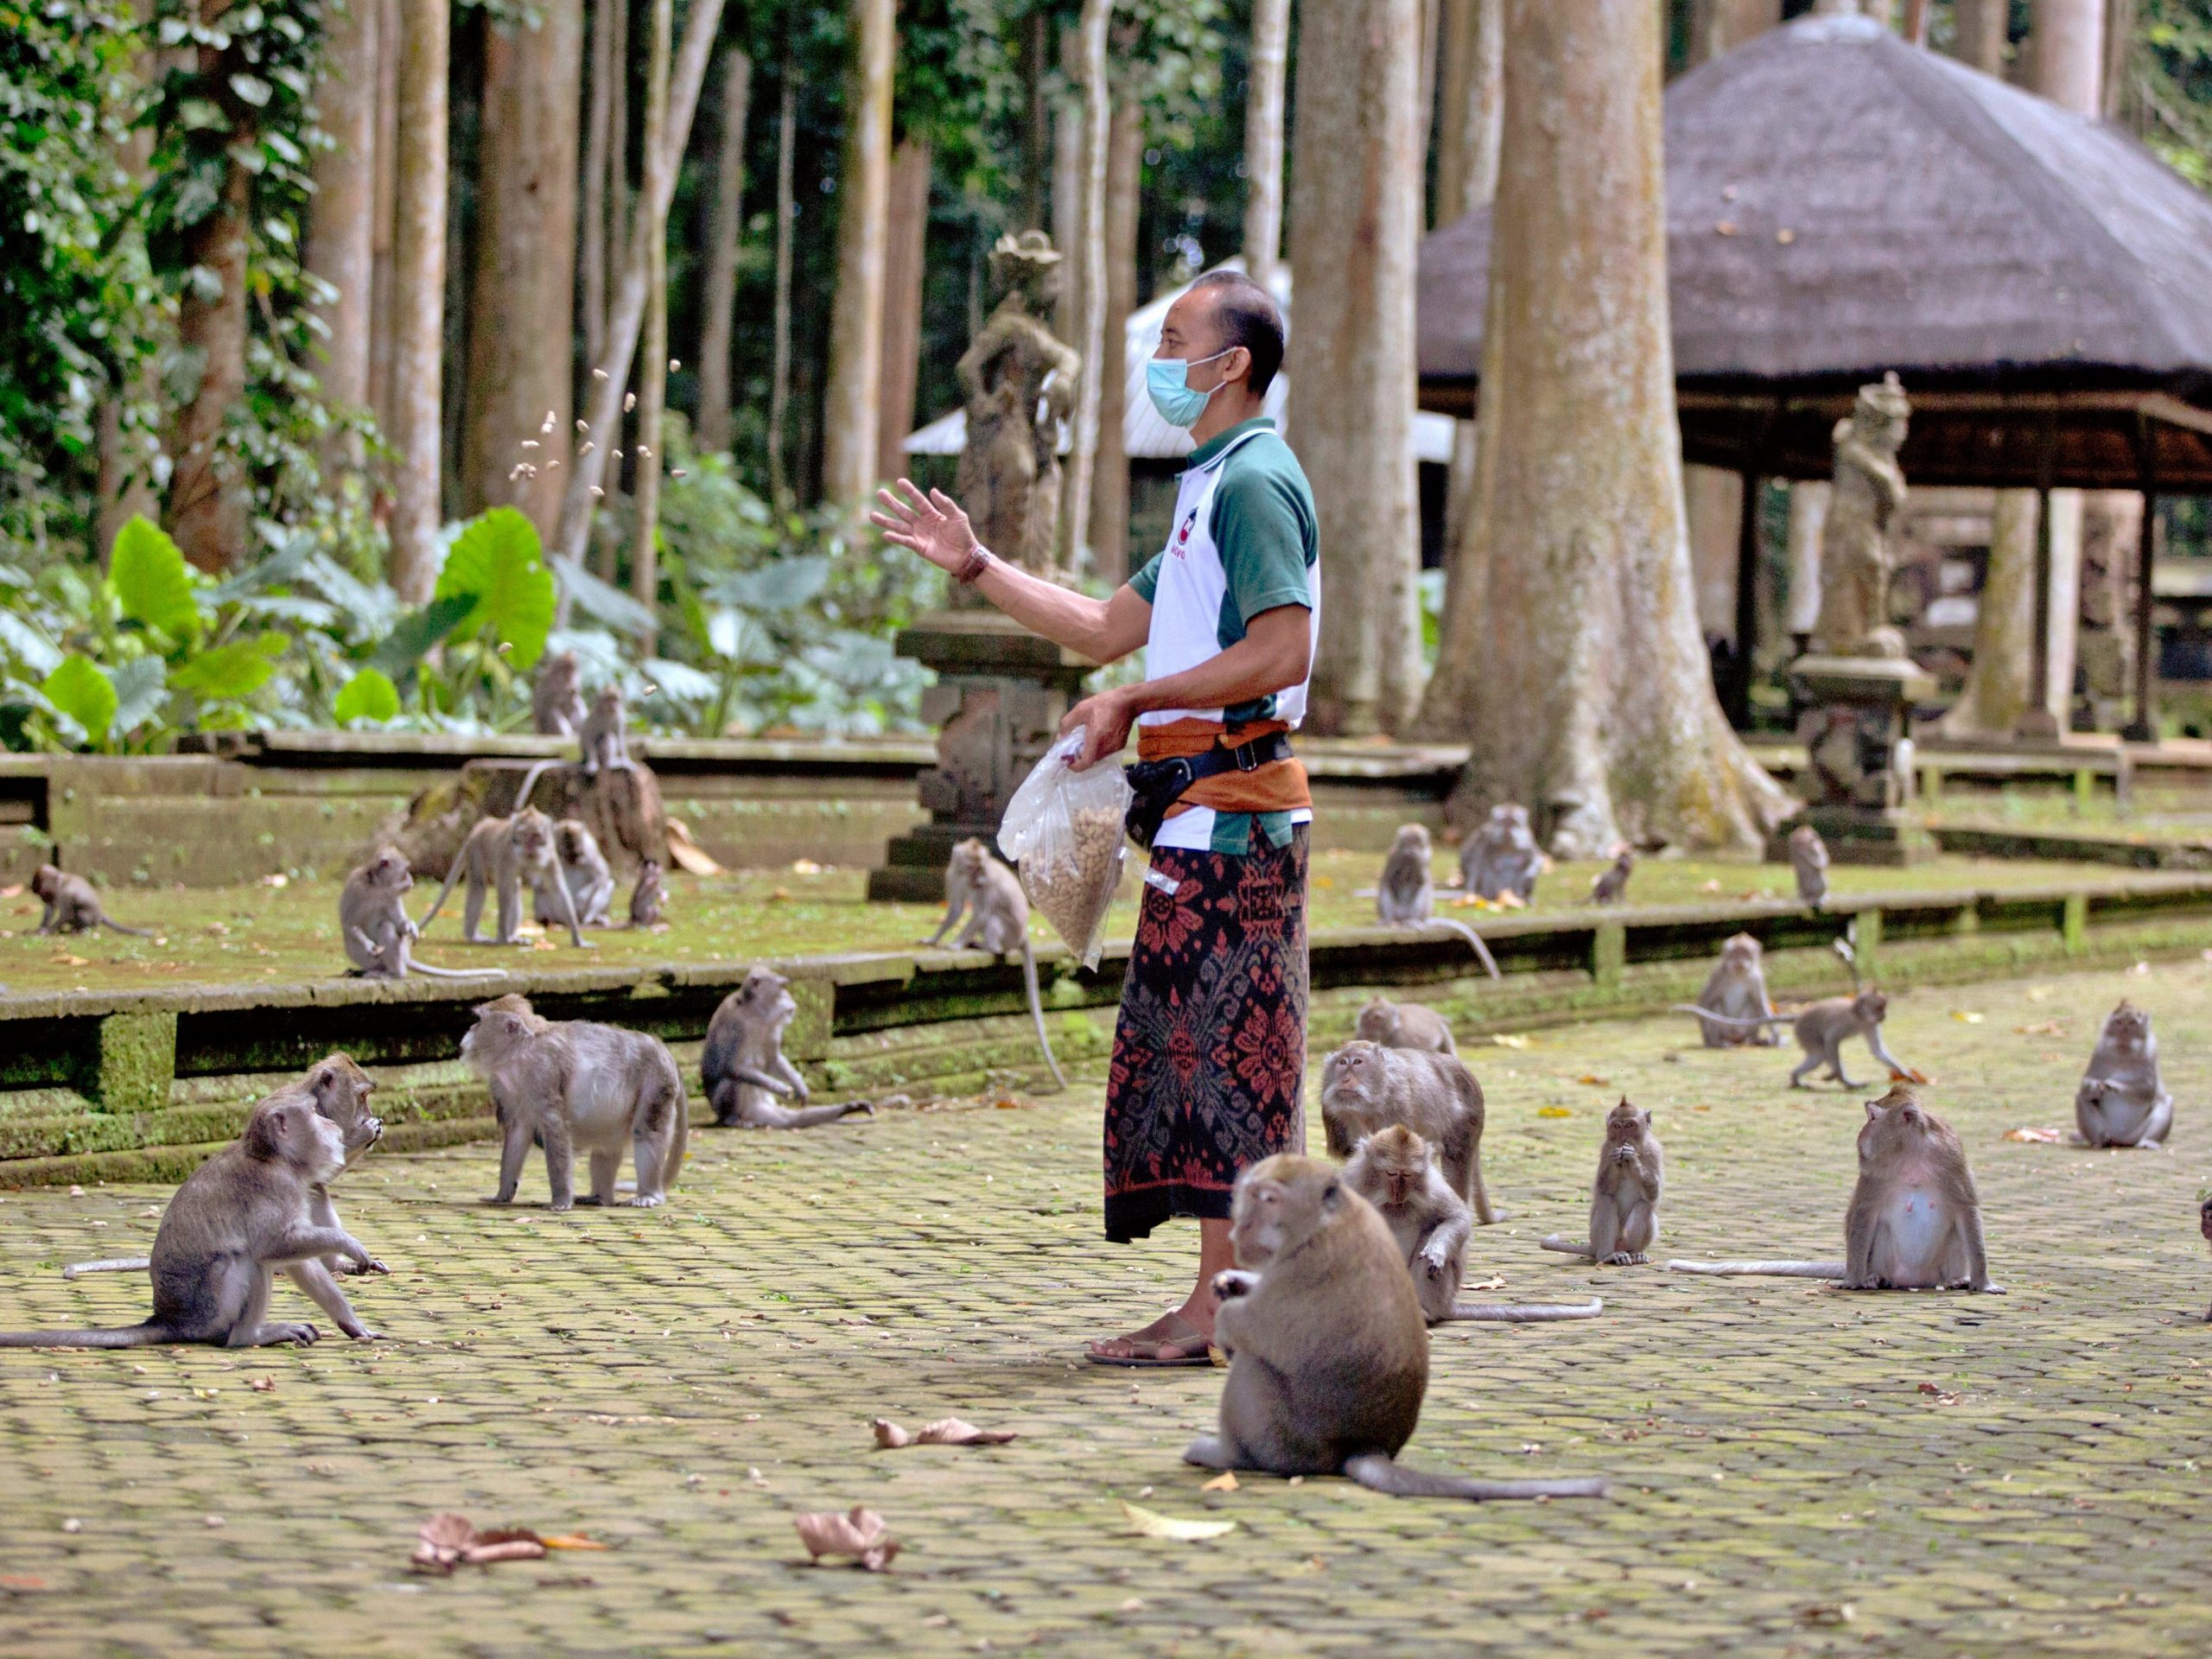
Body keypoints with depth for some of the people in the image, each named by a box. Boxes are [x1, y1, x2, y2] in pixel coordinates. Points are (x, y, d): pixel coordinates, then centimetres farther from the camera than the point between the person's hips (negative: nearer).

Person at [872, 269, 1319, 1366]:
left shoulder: (1254, 479, -10)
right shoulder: (1215, 487, 23)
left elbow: (1282, 651, -20)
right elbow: (1106, 629, 26)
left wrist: (1132, 702, -16)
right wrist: (973, 565, 23)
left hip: (1229, 802, -10)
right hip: (1204, 810, 10)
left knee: (1217, 1047, -10)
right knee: (1187, 1049, 10)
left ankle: (1221, 1304, -9)